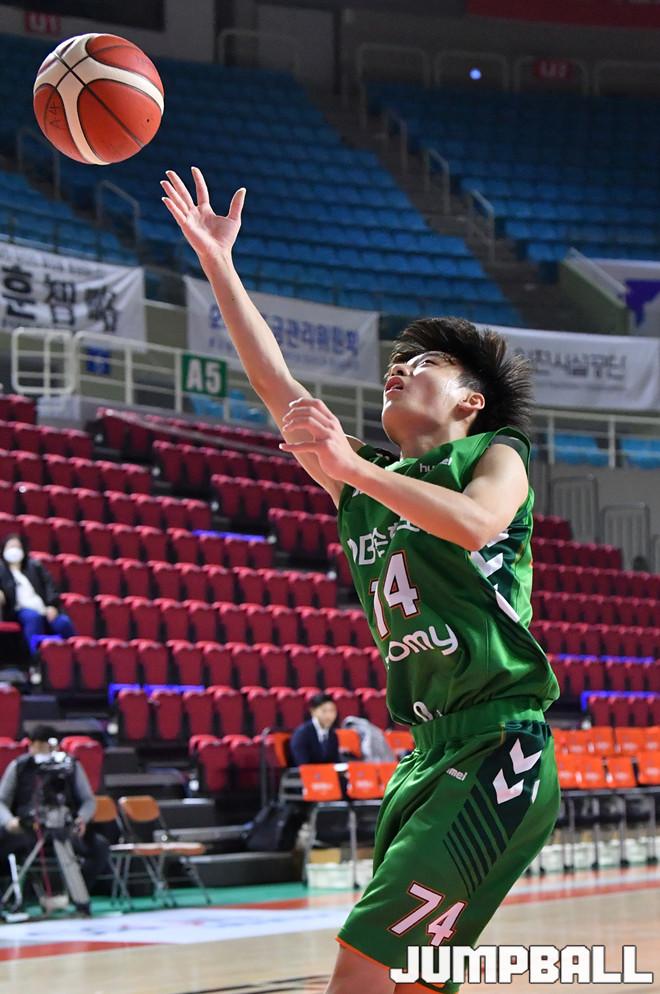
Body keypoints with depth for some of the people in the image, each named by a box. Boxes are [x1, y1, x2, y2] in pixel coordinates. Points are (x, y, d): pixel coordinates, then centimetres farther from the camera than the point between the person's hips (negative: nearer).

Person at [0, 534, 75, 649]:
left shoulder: (34, 565, 22)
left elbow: (49, 584, 13)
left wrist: (52, 605, -5)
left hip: (44, 609, 3)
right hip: (20, 610, -2)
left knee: (64, 623, -27)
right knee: (33, 617, -37)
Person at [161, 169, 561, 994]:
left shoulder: (495, 455, 3)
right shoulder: (366, 480, 20)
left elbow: (475, 525, -21)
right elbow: (276, 383, 18)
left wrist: (354, 469, -27)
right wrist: (216, 261, 17)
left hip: (498, 751, -7)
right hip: (427, 754, 7)